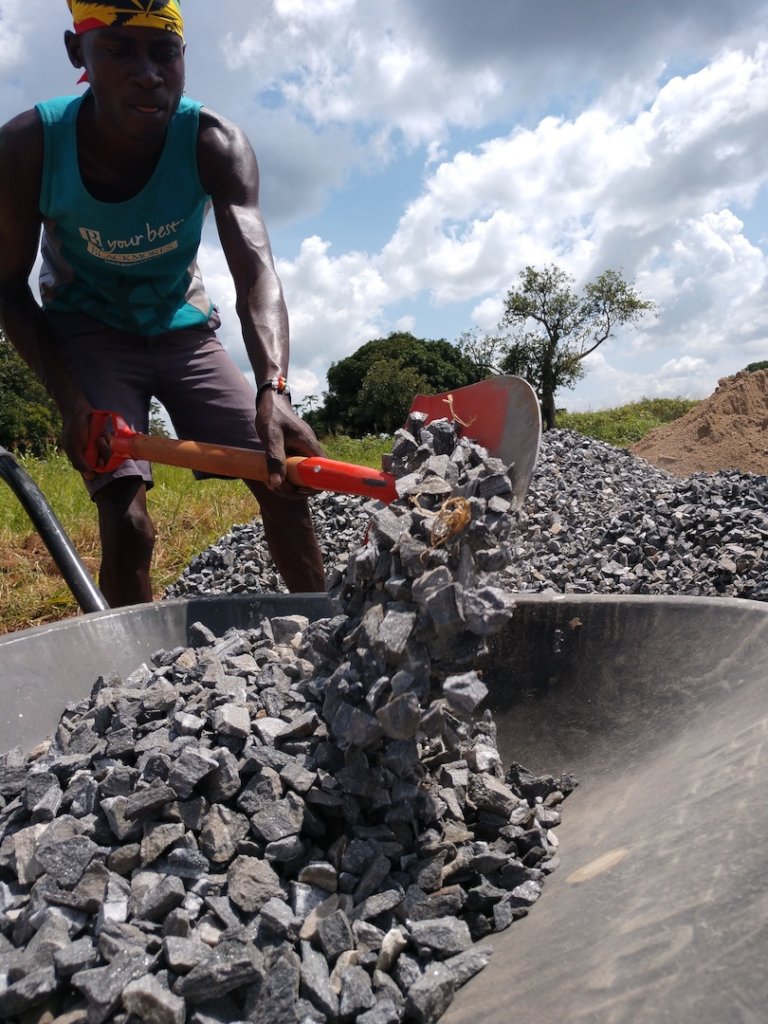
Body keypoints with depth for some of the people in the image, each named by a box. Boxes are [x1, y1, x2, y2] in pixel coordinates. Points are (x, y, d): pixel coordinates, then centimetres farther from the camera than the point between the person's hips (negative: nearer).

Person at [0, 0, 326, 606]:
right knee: (126, 523, -18)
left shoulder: (215, 143, -21)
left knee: (283, 483, -6)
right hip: (87, 334, -1)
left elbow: (256, 272, -35)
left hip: (183, 329, 2)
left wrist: (273, 390, -55)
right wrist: (70, 400, -25)